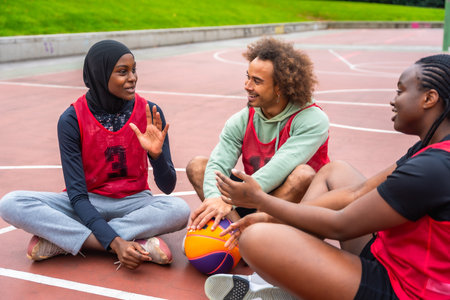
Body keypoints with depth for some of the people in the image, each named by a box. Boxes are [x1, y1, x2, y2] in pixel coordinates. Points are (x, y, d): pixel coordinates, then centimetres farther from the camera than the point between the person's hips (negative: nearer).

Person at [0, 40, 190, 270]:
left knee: (180, 210, -32)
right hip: (88, 205, 0)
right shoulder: (72, 119, -13)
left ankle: (60, 239, -24)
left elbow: (168, 187, -8)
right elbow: (77, 194, -17)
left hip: (133, 203, 1)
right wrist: (115, 242, -30)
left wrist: (156, 154, -30)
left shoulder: (149, 113, -10)